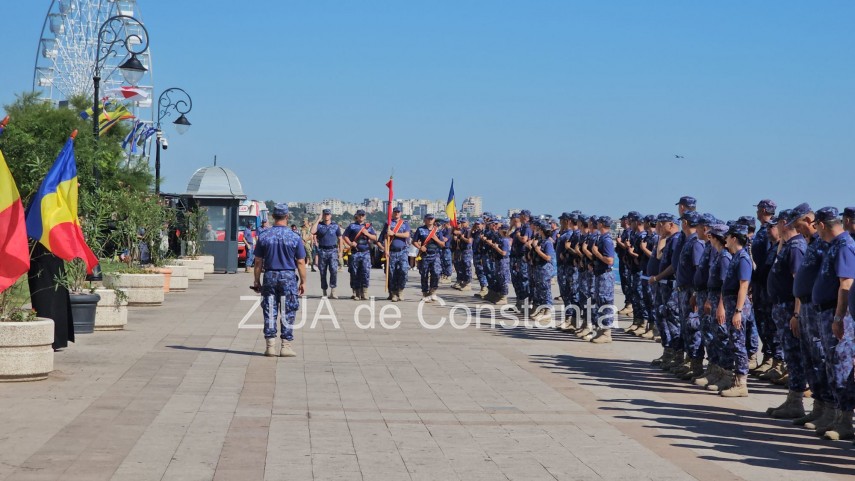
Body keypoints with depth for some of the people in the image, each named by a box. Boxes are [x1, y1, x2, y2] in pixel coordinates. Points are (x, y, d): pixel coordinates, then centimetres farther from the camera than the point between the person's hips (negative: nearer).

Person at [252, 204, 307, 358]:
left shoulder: (264, 236, 0)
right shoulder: (294, 237, -5)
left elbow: (258, 261, 3)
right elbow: (300, 262, -3)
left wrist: (257, 281, 11)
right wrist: (303, 282, 5)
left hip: (269, 276, 2)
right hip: (289, 277, -2)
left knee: (270, 312, 7)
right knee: (287, 313, 4)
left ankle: (270, 345, 7)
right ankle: (286, 346, 3)